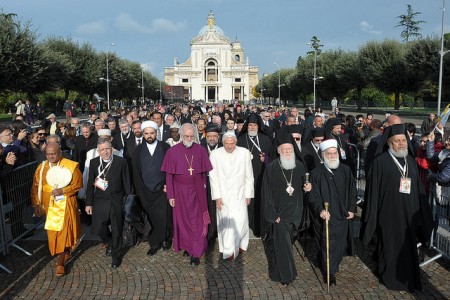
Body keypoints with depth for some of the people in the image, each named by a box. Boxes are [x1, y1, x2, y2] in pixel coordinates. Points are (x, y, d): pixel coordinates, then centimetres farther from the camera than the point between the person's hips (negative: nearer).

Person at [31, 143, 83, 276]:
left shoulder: (71, 166, -8)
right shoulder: (42, 167, 2)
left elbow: (78, 183, -7)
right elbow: (35, 187, 5)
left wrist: (63, 190, -20)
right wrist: (36, 205, 1)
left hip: (65, 203, -4)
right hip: (49, 204, 4)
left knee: (63, 230, -4)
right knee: (53, 231, 11)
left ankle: (60, 263, 3)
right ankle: (66, 253, 33)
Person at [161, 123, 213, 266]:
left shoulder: (200, 150, -3)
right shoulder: (172, 151, -6)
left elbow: (204, 173, 4)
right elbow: (169, 176, -4)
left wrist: (203, 188, 4)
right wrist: (171, 196, -5)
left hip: (197, 191, 0)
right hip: (180, 191, 0)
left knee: (197, 222, 4)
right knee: (183, 220, 12)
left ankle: (196, 253, 13)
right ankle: (187, 246, 30)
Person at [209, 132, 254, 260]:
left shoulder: (244, 153, -5)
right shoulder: (215, 154, -7)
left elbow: (249, 176, 2)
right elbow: (213, 177, -3)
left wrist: (248, 194, 3)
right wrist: (217, 196, -6)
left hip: (239, 195, 0)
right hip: (223, 195, 0)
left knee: (239, 222, -5)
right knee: (225, 223, 7)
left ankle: (239, 244, 19)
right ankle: (228, 249, 22)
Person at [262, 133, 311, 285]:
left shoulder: (299, 166, -2)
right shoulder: (271, 168, -13)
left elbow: (302, 186, 11)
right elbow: (267, 192, -11)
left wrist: (306, 187, -13)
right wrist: (273, 214, -13)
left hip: (294, 211, 4)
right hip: (279, 212, -4)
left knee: (284, 240, 17)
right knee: (282, 242, -2)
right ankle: (285, 274, 15)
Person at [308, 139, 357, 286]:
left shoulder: (346, 170, 2)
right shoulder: (316, 173, -8)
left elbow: (352, 191, 9)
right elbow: (313, 196, -10)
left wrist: (352, 209, 4)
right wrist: (320, 210, -23)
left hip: (343, 215, 3)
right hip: (325, 217, -3)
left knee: (340, 244, 13)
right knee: (327, 245, 4)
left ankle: (334, 266, 36)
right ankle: (329, 273, 21)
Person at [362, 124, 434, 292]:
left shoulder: (410, 160, 6)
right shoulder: (380, 161, -11)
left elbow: (418, 188, 11)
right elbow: (373, 189, -10)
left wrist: (420, 212, 10)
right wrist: (372, 214, -10)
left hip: (409, 212, 5)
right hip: (389, 213, -5)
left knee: (408, 245, 14)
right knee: (391, 246, 7)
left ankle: (408, 277, 32)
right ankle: (391, 277, 26)